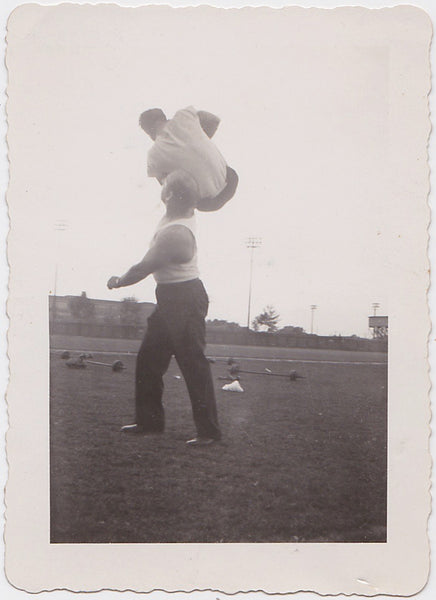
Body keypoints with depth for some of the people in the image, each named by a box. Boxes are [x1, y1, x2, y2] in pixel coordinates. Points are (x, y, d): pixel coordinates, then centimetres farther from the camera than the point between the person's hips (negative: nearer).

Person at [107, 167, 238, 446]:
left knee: (193, 363, -7)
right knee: (149, 359, 13)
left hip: (184, 300, -11)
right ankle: (150, 420, 23)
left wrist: (118, 282, 1)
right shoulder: (186, 212, 2)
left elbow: (143, 269, -16)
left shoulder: (174, 234, -24)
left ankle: (209, 430, -1)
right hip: (171, 299, 11)